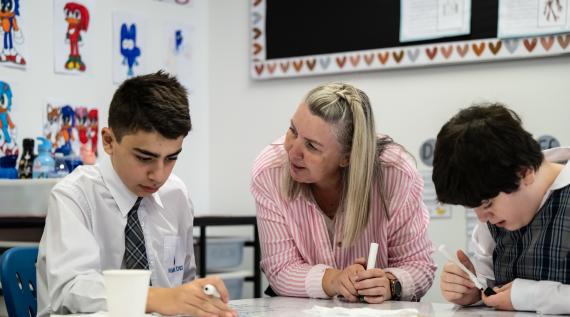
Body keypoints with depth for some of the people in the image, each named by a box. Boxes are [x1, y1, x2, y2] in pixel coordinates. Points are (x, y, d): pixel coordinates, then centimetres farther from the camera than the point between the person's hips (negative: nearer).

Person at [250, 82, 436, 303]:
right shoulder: (268, 173, -17)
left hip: (382, 311, 0)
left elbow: (417, 263, -11)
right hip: (301, 310, 0)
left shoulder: (397, 175, -21)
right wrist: (332, 281, -33)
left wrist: (390, 285, -32)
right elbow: (280, 269, -15)